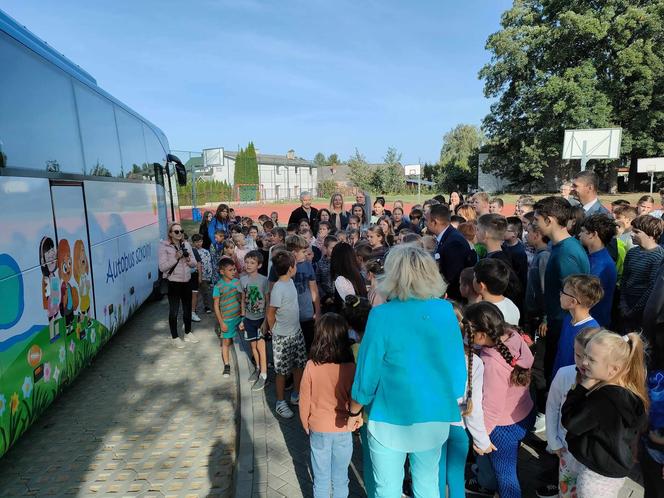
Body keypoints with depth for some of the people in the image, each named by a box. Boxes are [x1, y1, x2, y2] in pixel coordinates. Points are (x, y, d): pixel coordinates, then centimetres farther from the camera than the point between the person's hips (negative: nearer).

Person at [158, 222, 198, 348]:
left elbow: (194, 264, 9)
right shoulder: (164, 246, -10)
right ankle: (175, 337, 18)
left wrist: (188, 259, -12)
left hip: (186, 281, 5)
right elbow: (162, 267, -16)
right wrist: (175, 258, -23)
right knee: (173, 311, 2)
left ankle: (188, 333, 35)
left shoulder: (186, 245, 4)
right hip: (173, 283, -5)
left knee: (187, 309, 17)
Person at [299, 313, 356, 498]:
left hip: (318, 431, 0)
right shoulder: (350, 368, -19)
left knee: (321, 480, 18)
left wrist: (307, 427, 9)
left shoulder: (311, 366, -19)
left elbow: (304, 401, -8)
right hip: (343, 431, 0)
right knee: (340, 479, 19)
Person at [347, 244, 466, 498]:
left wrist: (354, 412, 3)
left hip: (391, 419, -3)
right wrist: (452, 400, 17)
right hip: (436, 416, 4)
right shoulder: (446, 310, -8)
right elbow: (458, 365, 0)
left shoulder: (382, 316, -19)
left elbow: (367, 373, -13)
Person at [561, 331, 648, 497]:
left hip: (598, 475, -8)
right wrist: (587, 389, -7)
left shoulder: (604, 398, -33)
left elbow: (570, 422, -21)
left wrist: (582, 388, -20)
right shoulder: (627, 392, -4)